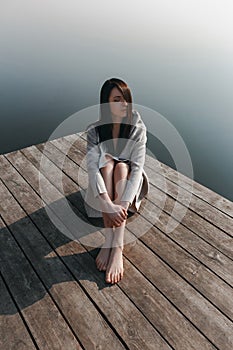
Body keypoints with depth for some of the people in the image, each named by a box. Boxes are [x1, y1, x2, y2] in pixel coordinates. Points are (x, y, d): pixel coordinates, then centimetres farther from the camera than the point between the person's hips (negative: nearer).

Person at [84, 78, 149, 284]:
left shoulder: (138, 128, -14)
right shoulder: (94, 131, -15)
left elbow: (137, 167, -25)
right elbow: (92, 167, -28)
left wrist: (123, 204, -39)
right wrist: (108, 204, -43)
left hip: (127, 181, 0)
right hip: (104, 184, 0)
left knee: (121, 166, -33)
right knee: (107, 163, -32)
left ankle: (117, 247, -40)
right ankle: (109, 240, -36)